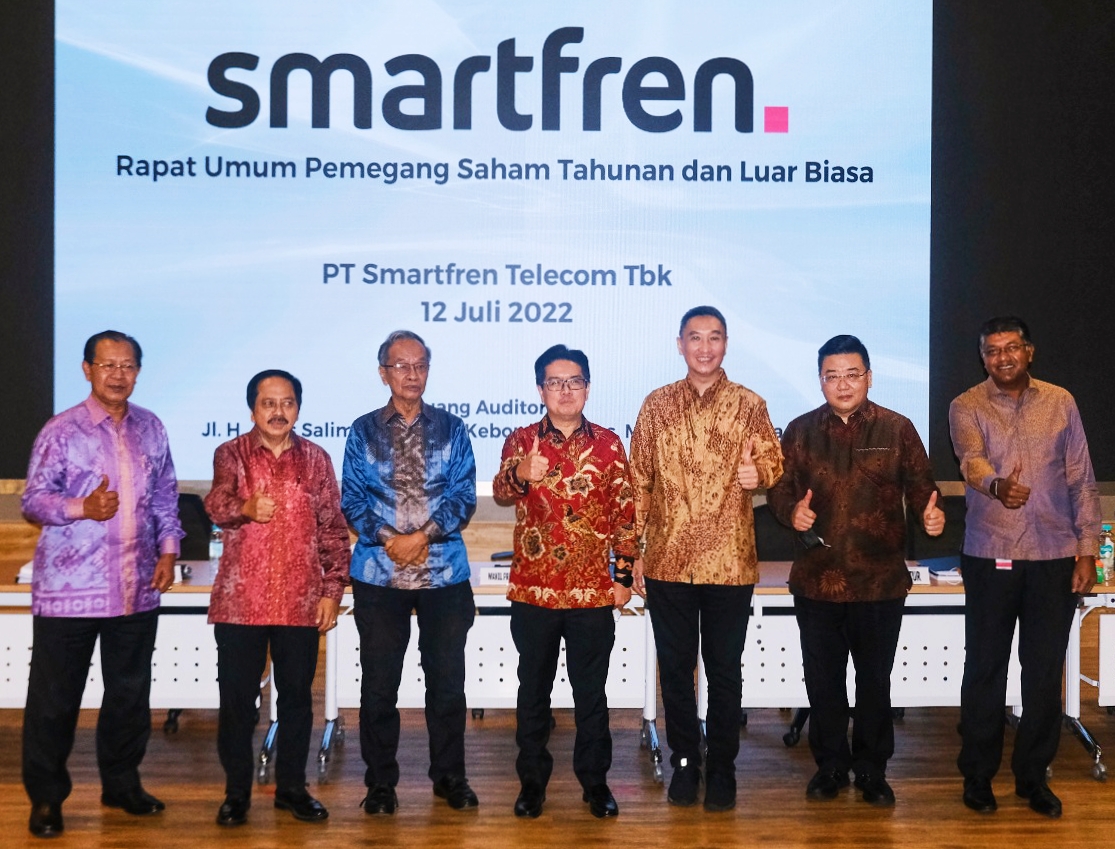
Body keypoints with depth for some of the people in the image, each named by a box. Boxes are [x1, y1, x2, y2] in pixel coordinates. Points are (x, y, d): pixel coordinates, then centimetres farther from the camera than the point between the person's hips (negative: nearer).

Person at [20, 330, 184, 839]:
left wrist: (168, 550, 5)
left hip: (137, 588, 4)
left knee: (130, 692, 14)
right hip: (69, 589, -4)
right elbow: (33, 501, -6)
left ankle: (122, 784, 29)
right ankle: (46, 798, 17)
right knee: (54, 698, 3)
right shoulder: (61, 431, -5)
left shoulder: (150, 429, 9)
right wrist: (82, 508, -22)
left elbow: (165, 496, 15)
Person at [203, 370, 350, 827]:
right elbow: (216, 505, -15)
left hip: (301, 600, 2)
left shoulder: (316, 459, 7)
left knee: (297, 696, 10)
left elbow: (333, 529, 7)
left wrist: (332, 588, 0)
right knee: (237, 699, 5)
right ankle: (236, 792, 18)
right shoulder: (231, 454, 2)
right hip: (240, 599, -1)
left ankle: (291, 786, 23)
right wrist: (245, 508, -36)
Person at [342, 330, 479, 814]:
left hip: (445, 571, 0)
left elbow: (465, 496, -1)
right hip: (379, 573, 0)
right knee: (379, 681, 5)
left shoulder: (451, 429, 7)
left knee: (448, 678, 6)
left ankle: (450, 775, 21)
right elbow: (352, 499, 1)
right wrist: (388, 539, -14)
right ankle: (381, 782, 17)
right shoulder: (363, 432, 6)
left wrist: (424, 535, -14)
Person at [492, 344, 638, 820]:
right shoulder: (521, 441, 1)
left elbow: (625, 513, 5)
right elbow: (500, 492, -16)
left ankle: (595, 780, 22)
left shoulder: (608, 444, 3)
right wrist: (521, 475, -38)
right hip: (533, 590, 0)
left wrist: (624, 576, 1)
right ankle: (532, 781, 22)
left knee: (591, 692, 9)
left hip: (593, 592, 0)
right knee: (533, 690, 10)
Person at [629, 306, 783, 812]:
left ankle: (722, 768, 21)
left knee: (725, 670, 7)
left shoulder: (749, 406, 2)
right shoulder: (657, 405, 5)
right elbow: (639, 481, 5)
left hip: (729, 562, -1)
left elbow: (773, 459, -1)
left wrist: (759, 472, -25)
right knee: (675, 667, 10)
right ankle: (684, 762, 25)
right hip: (667, 561, 1)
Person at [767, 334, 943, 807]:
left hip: (880, 580, -1)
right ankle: (830, 766, 28)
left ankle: (872, 770, 26)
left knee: (875, 681, 10)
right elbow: (779, 488, 5)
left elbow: (919, 485, 2)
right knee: (822, 680, 11)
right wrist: (791, 512, -16)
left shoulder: (897, 429, 1)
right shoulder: (801, 431, 4)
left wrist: (931, 514, -20)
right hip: (817, 580, 1)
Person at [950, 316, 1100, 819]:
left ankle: (1032, 776, 21)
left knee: (1045, 672, 7)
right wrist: (998, 485, -43)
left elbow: (1081, 480, 8)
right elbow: (972, 460, -21)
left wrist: (1087, 549, 2)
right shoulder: (967, 408, -1)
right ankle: (977, 774, 19)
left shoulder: (1060, 403, 6)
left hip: (1054, 557, 2)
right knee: (985, 668, 5)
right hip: (990, 557, -2)